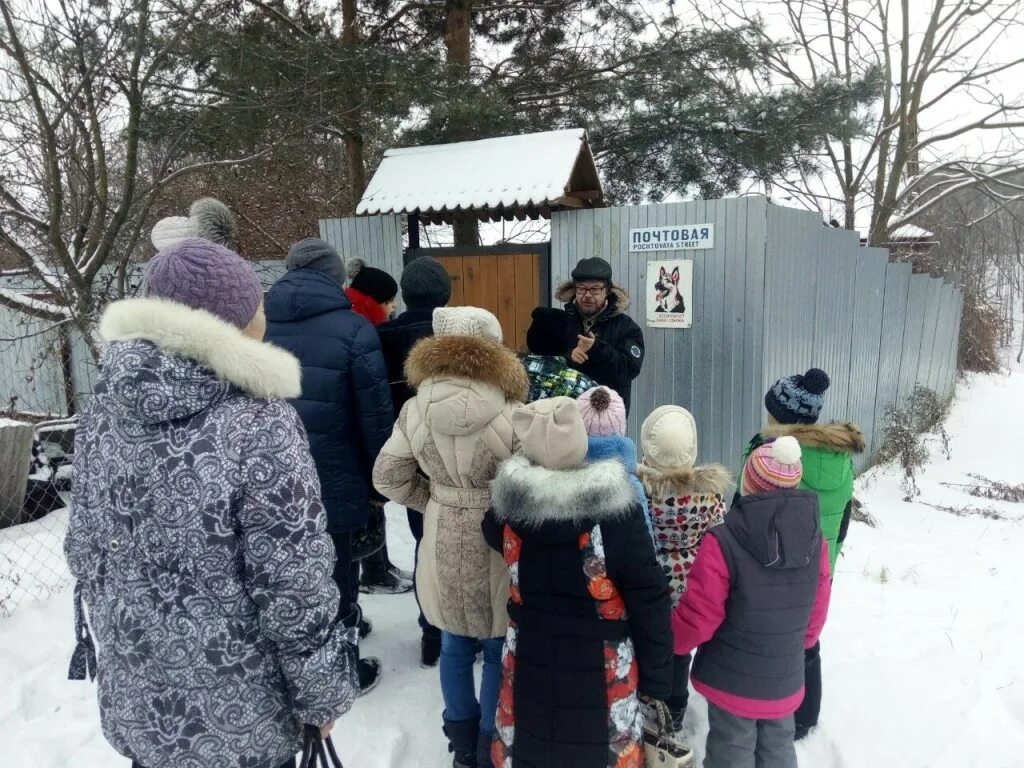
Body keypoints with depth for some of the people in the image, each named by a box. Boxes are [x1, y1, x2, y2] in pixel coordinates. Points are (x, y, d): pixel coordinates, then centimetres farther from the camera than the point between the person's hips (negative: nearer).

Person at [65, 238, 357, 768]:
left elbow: (84, 551, 4)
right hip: (235, 721, -5)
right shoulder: (259, 425, -26)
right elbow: (294, 589, -22)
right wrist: (325, 697, -7)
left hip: (133, 704, 5)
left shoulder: (103, 411, -6)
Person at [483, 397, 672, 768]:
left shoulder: (509, 505, -14)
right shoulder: (617, 513, -22)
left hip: (531, 660, 3)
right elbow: (649, 602, -16)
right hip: (600, 668, -2)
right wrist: (657, 676, -4)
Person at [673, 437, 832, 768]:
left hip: (732, 680, -4)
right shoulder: (815, 541, -7)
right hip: (786, 679, 5)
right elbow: (815, 615, 5)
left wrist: (669, 642, 1)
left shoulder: (723, 543, -25)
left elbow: (697, 619, -19)